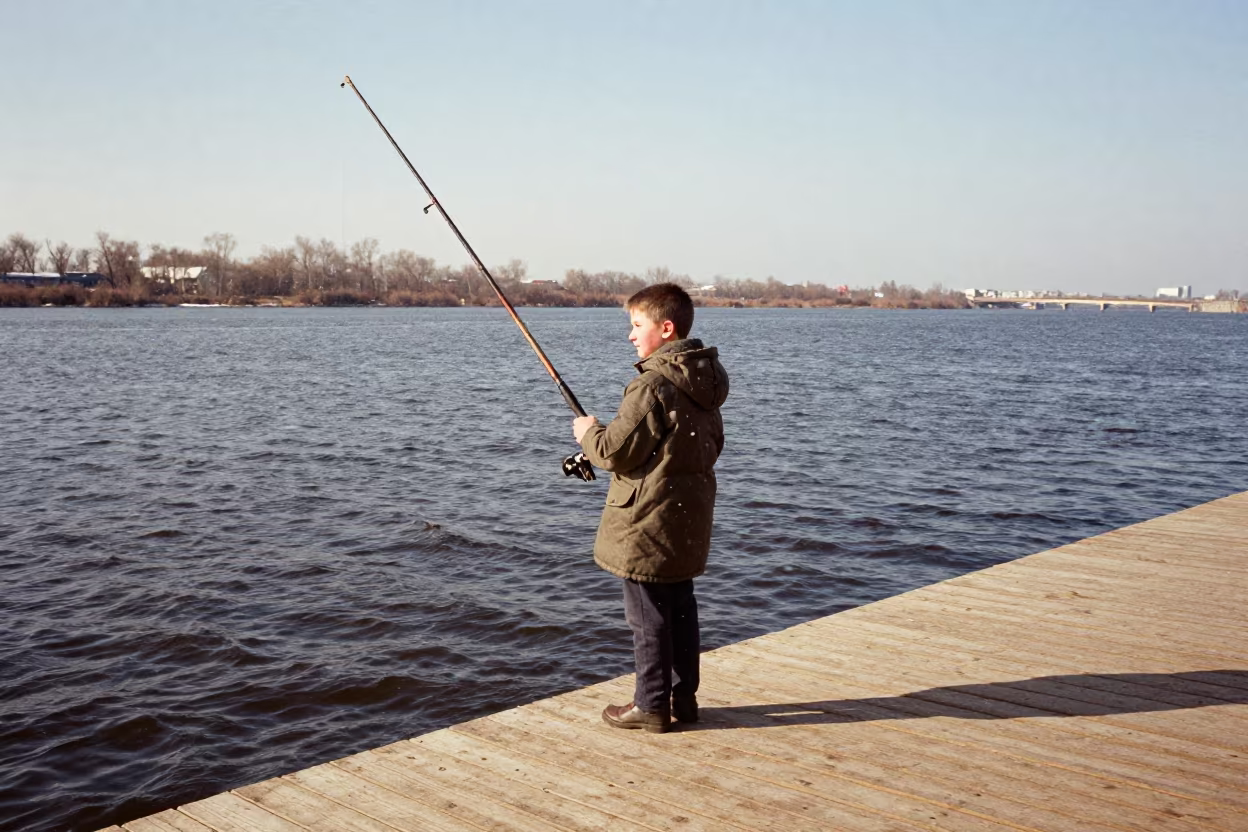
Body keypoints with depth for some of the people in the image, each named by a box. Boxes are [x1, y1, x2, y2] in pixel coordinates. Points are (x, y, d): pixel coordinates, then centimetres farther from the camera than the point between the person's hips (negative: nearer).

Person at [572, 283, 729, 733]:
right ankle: (683, 696, 26)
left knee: (648, 615, 2)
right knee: (680, 607, 17)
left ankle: (651, 705, 11)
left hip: (648, 521, -9)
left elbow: (615, 453, -20)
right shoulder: (705, 385, 7)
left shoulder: (652, 386, -20)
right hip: (689, 517, 9)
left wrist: (589, 432, 2)